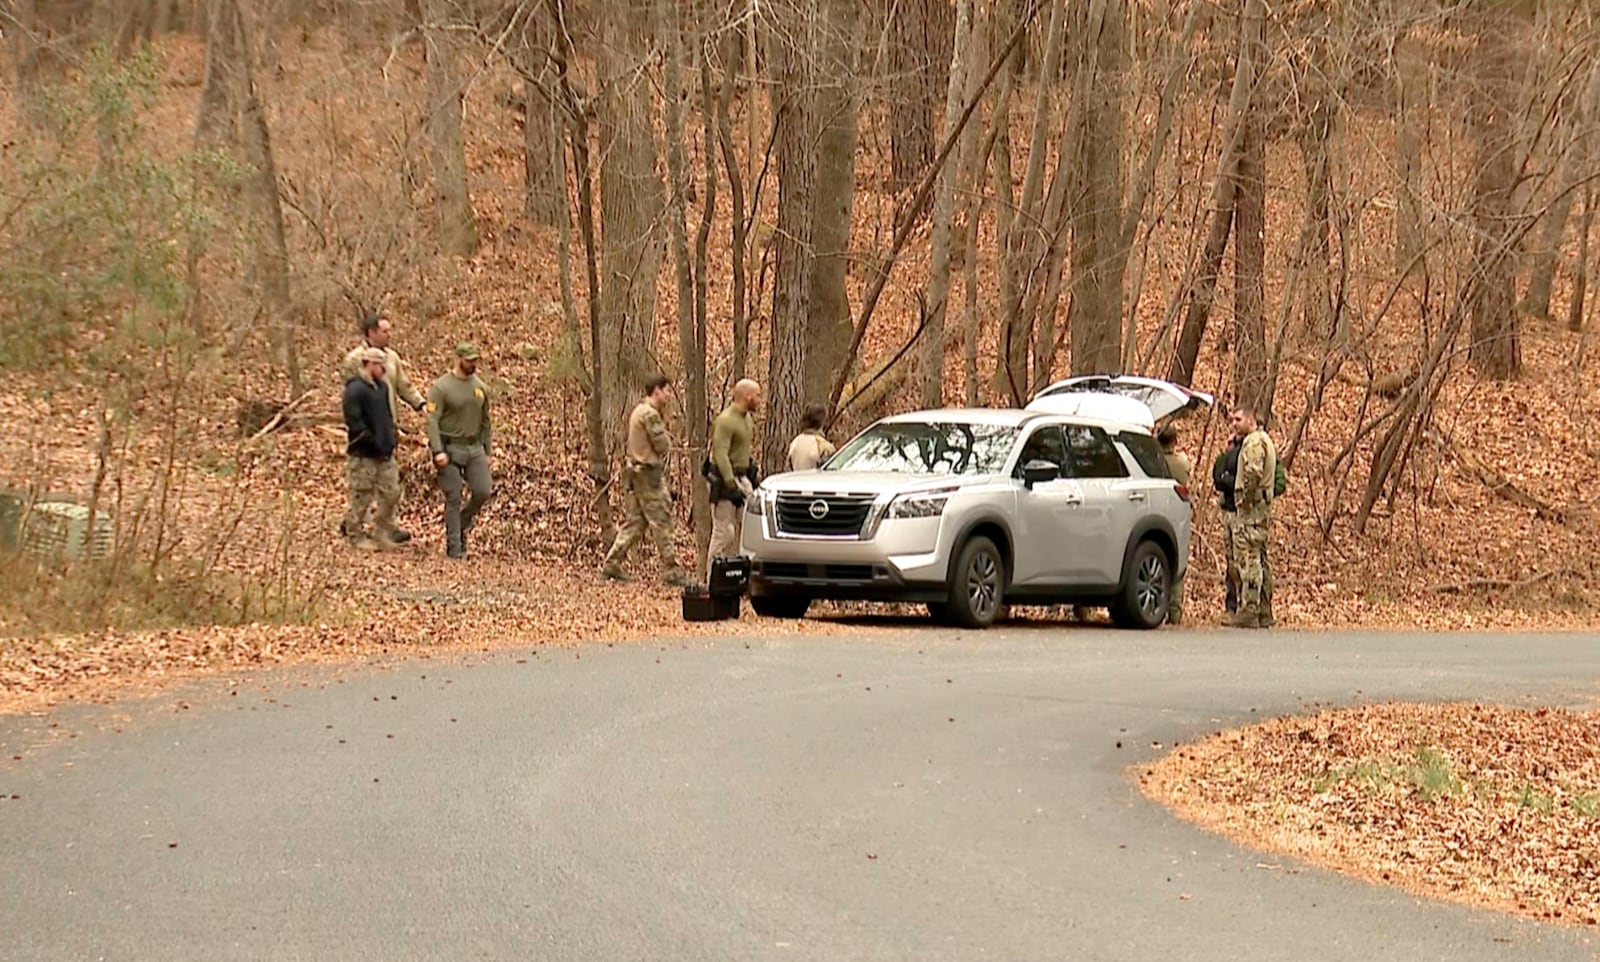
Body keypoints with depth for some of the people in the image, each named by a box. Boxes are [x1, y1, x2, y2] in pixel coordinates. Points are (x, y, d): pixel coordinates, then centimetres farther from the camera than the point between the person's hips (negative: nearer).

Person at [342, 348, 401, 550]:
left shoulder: (381, 387, 12)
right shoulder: (355, 390, -14)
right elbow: (355, 422, -19)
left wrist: (390, 439, 11)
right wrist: (374, 443, -18)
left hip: (384, 453, 8)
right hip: (363, 455, -8)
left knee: (391, 493, 7)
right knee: (361, 497, 1)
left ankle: (382, 533, 17)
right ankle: (356, 535, 12)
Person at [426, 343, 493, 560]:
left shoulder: (480, 388, 10)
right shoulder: (441, 388, -7)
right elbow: (432, 420, -12)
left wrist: (486, 451, 16)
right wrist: (438, 451, -21)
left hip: (475, 448, 5)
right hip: (450, 449, -5)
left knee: (484, 492, -5)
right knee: (453, 499, -2)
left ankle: (463, 522, 23)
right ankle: (454, 547, 6)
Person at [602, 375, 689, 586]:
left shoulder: (639, 412, 16)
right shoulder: (650, 414, -16)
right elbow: (663, 445, -16)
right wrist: (667, 440, 5)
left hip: (635, 472, 10)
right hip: (648, 473, -10)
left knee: (635, 522, 12)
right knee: (661, 523, -5)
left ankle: (611, 565, 12)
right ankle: (672, 572, -3)